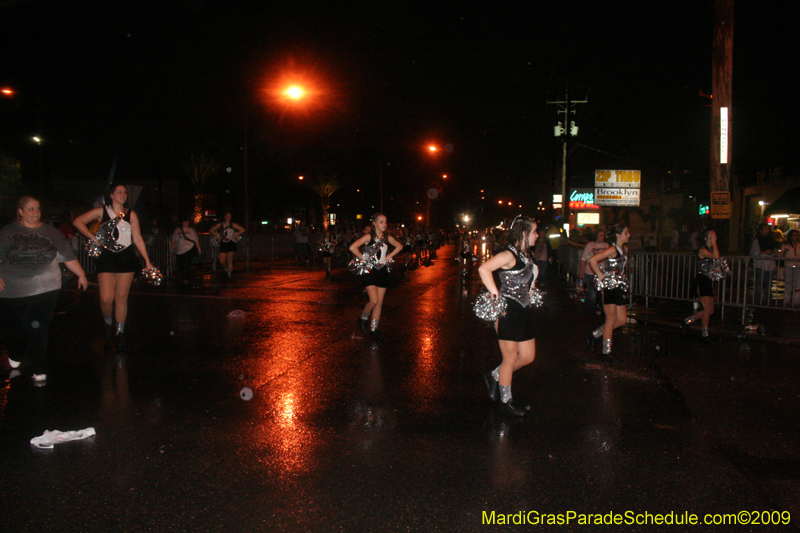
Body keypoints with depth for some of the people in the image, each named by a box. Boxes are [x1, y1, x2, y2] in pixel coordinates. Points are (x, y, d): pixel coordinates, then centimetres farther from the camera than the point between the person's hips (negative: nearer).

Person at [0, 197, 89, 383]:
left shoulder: (51, 232, 9)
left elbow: (68, 256, 13)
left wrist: (81, 274, 12)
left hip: (44, 290, -1)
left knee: (38, 329, -6)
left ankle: (37, 370, 4)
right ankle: (15, 357, 41)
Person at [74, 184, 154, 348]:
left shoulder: (131, 214, 8)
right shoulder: (101, 211, 5)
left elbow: (138, 239, 7)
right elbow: (77, 221, 4)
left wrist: (147, 262, 3)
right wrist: (92, 237, -8)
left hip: (127, 259, 1)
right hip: (107, 259, -1)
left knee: (121, 298, 4)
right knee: (106, 299, -8)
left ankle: (120, 332, 18)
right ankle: (108, 323, 22)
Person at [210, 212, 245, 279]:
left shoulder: (233, 225, 4)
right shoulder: (220, 225, 9)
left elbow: (242, 230, 0)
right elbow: (212, 230, 13)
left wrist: (234, 235, -4)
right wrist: (218, 236, 1)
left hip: (231, 244, -2)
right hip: (223, 244, 2)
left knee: (229, 260, -8)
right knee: (222, 262, -4)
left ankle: (229, 275, 0)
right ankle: (227, 269, 26)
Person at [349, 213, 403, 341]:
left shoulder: (386, 237, 6)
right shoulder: (369, 236, -12)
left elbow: (399, 246, 22)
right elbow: (352, 247, -23)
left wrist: (389, 256, 9)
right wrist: (363, 258, -15)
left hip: (382, 271, 6)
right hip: (369, 271, -6)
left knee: (379, 303, 6)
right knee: (374, 300, -16)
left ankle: (373, 329, 16)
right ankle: (363, 319, 13)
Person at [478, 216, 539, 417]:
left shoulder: (526, 256, 12)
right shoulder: (510, 255, -16)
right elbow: (484, 269, -30)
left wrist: (531, 294, 13)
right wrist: (496, 295, -28)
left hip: (524, 312, 9)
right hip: (508, 312, -9)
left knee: (528, 356, 14)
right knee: (510, 358, 3)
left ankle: (495, 376, 33)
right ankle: (506, 401, 19)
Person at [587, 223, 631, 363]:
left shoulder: (625, 249, 10)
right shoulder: (613, 250, -16)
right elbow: (592, 260, -27)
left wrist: (622, 276, 15)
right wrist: (600, 276, -21)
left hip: (618, 288, 9)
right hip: (608, 287, -9)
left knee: (622, 320, 10)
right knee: (611, 319, -3)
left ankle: (594, 335, 24)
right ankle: (606, 353, 7)